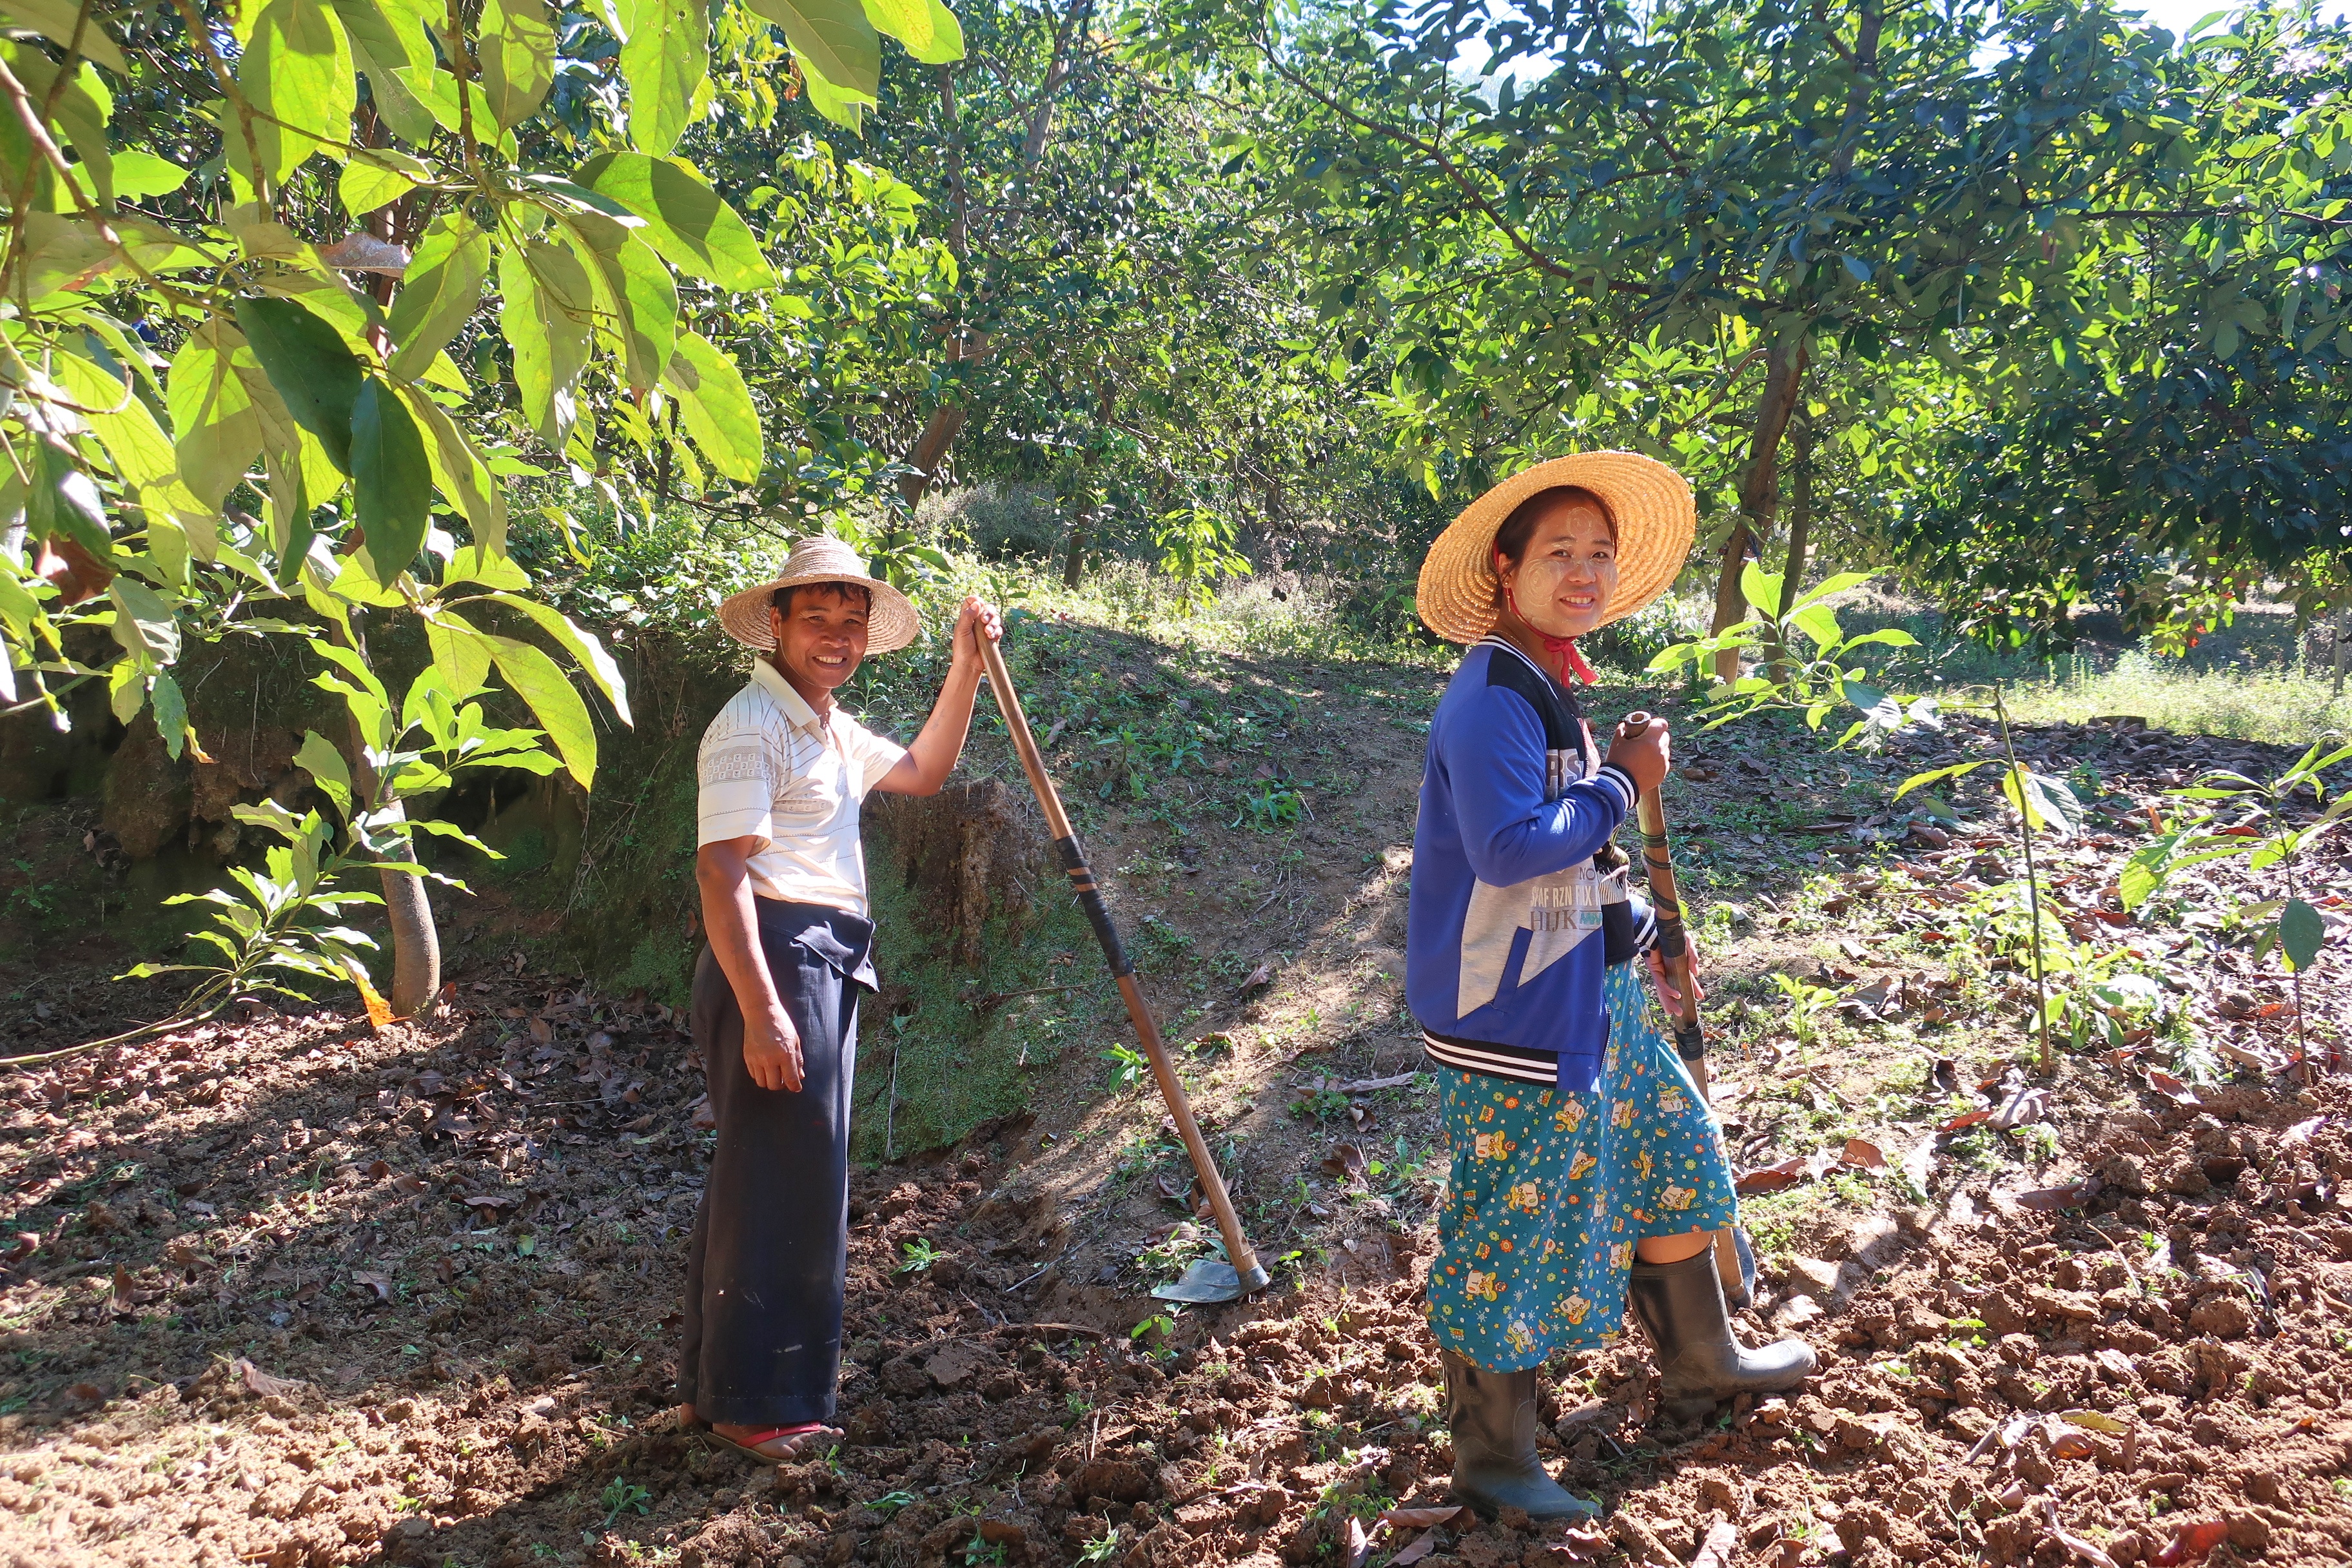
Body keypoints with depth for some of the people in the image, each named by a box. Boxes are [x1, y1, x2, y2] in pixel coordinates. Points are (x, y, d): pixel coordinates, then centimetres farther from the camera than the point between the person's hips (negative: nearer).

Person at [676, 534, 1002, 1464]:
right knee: (785, 1184, -8)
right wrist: (761, 1011, -27)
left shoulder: (833, 731, 20)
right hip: (776, 961, -10)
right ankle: (758, 1404, 1)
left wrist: (965, 669, 24)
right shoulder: (753, 726, -11)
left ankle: (717, 1386, 24)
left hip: (828, 967, 10)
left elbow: (923, 772, 36)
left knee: (758, 1176, 14)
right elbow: (721, 871, -20)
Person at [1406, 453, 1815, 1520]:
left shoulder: (1549, 689, 11)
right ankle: (1489, 1461, 20)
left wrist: (1637, 932, 17)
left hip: (1589, 992, 10)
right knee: (1513, 1230, 2)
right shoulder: (1489, 699, -21)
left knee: (1670, 1159, 22)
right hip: (1511, 1016, -10)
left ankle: (1699, 1368, 43)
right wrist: (1623, 782, -19)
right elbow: (1508, 847, -31)